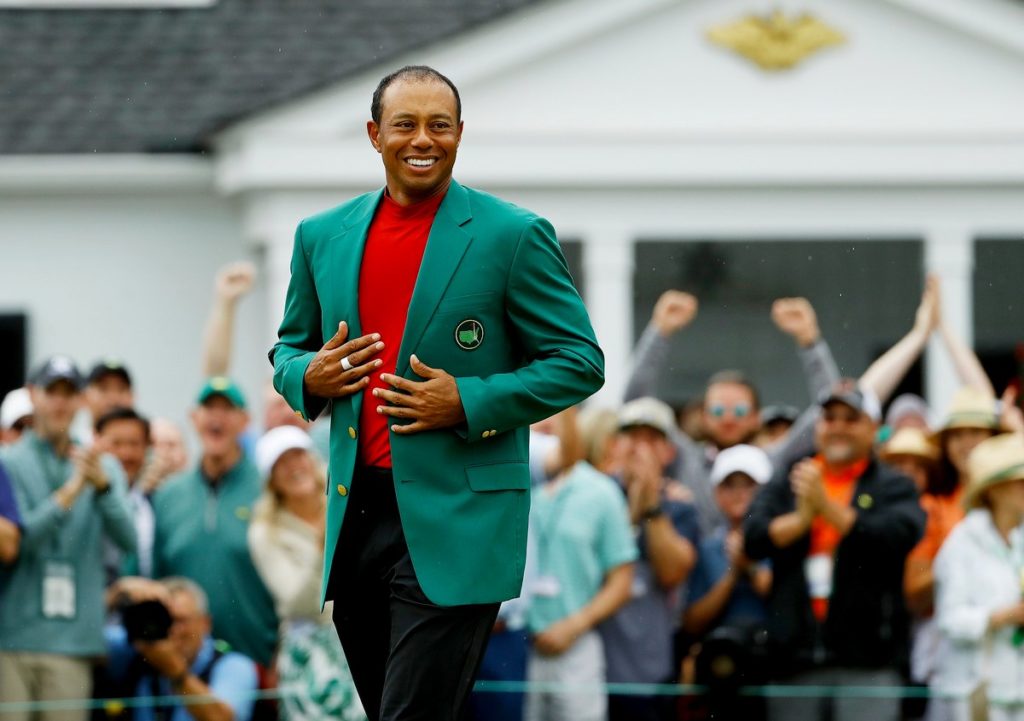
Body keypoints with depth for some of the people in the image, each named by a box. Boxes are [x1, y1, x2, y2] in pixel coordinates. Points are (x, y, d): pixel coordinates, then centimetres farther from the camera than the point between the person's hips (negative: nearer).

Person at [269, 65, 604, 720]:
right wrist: (310, 376, -2)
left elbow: (581, 362, -2)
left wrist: (468, 403, -14)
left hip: (456, 520, -5)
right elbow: (288, 350, 23)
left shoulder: (513, 236, -3)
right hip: (355, 513, 5)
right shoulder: (323, 237, 11)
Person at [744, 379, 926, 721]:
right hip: (795, 660, 3)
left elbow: (899, 535, -12)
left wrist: (827, 506, -14)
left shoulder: (894, 488, 8)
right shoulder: (785, 484, 16)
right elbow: (754, 536, 1)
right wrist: (801, 518, -16)